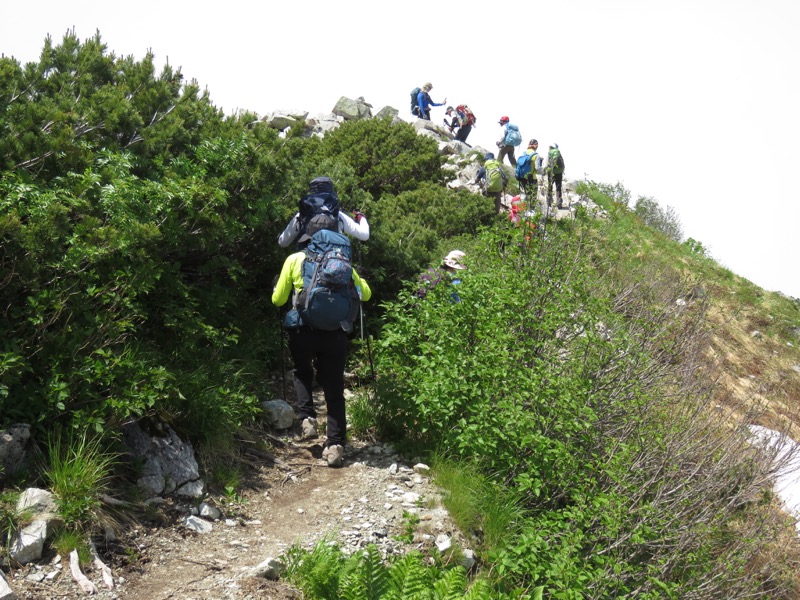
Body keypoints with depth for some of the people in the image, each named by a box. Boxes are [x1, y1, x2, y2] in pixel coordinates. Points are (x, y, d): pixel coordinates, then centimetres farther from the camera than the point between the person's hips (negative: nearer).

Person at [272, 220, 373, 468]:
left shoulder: (294, 260, 5)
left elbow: (278, 300, 10)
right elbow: (365, 294, 16)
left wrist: (277, 286, 31)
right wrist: (356, 279, 34)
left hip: (302, 329, 0)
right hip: (334, 332, 1)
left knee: (302, 373, 27)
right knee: (334, 389, 8)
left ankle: (307, 418, 7)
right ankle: (335, 445, 1)